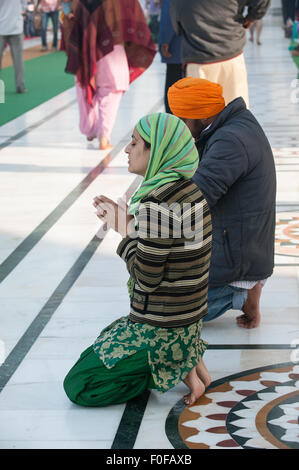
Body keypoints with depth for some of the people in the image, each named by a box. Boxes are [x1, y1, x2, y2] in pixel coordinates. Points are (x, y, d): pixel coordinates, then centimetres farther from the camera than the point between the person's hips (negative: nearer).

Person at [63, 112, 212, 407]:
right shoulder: (191, 189, 1)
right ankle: (188, 359, 12)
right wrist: (128, 222, 8)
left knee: (78, 386, 2)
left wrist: (125, 231, -11)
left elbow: (146, 278, -22)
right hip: (188, 320, 9)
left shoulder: (156, 205, -27)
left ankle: (180, 369, -3)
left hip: (158, 328, -9)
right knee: (102, 345, 31)